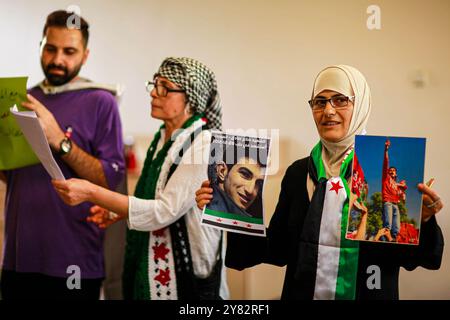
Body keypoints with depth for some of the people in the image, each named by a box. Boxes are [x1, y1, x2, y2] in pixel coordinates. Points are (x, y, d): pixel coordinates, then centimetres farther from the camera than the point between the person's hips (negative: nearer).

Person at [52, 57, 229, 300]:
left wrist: (92, 193, -28)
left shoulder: (205, 145, -18)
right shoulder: (161, 139, 6)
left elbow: (164, 211, -24)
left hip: (186, 279, -7)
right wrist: (117, 212, 2)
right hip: (148, 270, 7)